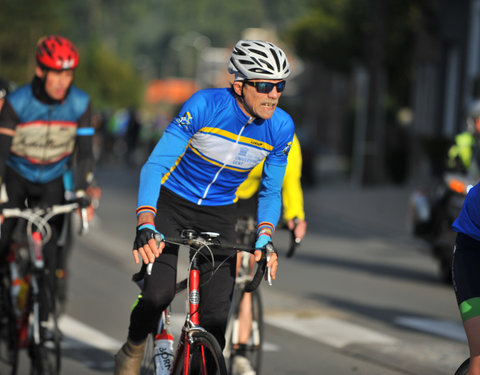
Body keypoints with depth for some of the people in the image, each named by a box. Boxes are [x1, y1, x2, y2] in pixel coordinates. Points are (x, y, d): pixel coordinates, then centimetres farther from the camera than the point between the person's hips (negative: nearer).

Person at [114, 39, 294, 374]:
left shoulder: (281, 128, -14)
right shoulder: (205, 105, -26)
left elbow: (271, 192, -1)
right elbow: (155, 165, -26)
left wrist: (265, 239, -20)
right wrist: (145, 227, -39)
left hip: (219, 215, 3)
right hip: (171, 204, -3)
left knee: (216, 316, -8)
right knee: (159, 294, -21)